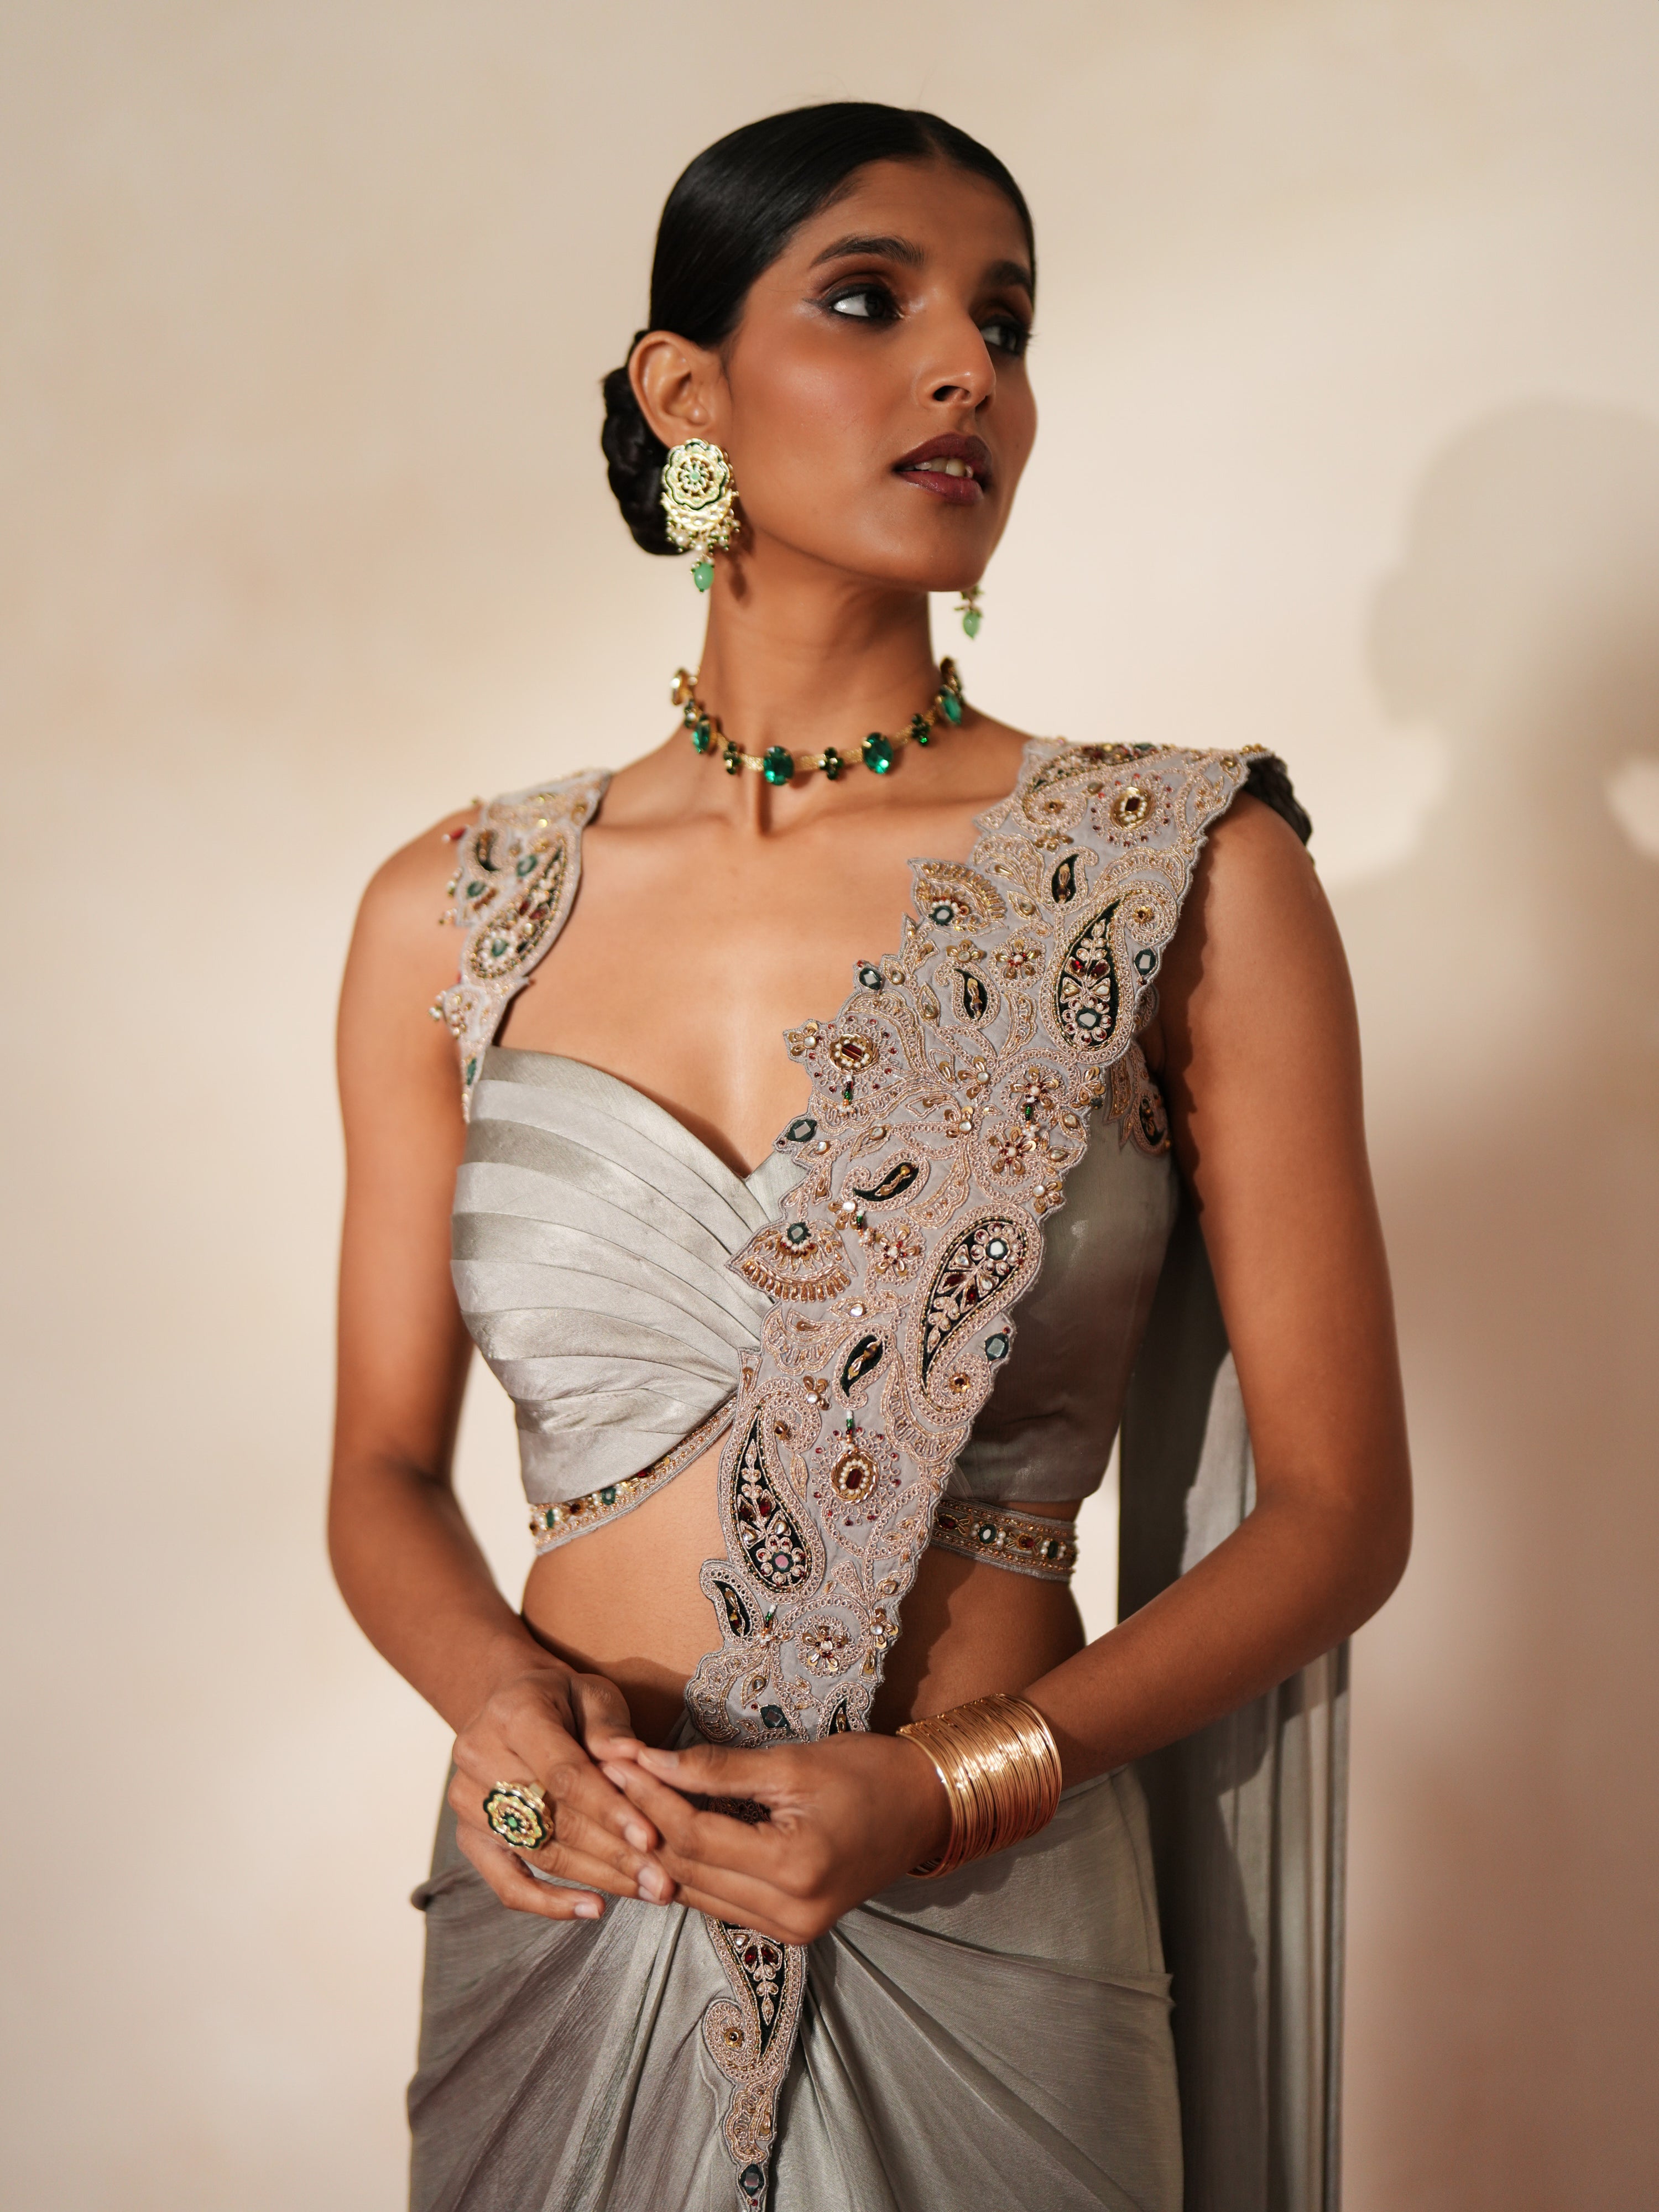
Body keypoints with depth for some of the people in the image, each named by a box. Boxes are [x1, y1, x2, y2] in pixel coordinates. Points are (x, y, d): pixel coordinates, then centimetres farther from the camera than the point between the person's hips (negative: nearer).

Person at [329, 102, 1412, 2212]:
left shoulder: (1185, 873, -6)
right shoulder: (454, 918, 1)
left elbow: (1338, 1505, -5)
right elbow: (385, 1470, 7)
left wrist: (958, 1780, -17)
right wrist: (494, 1685, -13)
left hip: (979, 1938, -2)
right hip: (556, 1902, 2)